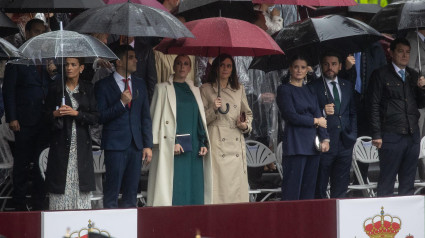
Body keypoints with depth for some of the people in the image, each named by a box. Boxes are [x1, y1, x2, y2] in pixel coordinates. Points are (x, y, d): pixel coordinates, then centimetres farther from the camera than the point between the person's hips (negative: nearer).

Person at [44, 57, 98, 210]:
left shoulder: (88, 89, 7)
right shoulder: (56, 88, 5)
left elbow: (95, 117, 2)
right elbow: (47, 116, 6)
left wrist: (76, 113, -12)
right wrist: (55, 114, -15)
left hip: (81, 144, 1)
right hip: (61, 143, -1)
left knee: (81, 184, -2)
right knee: (60, 183, -5)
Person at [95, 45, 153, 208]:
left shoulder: (139, 84, 15)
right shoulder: (103, 85, -1)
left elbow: (145, 117, 15)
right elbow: (100, 117, -6)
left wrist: (148, 145, 8)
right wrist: (121, 103, -16)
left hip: (136, 145, 5)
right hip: (115, 145, -5)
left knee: (131, 193, 6)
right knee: (111, 194, -6)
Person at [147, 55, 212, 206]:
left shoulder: (195, 90, 18)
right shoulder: (163, 89, 5)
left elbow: (200, 118, 18)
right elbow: (156, 117, -1)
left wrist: (203, 143, 4)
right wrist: (172, 142, -12)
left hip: (194, 148, 4)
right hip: (173, 148, -4)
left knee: (194, 189, 0)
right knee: (175, 191, -9)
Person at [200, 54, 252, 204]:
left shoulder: (239, 89, 17)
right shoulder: (206, 89, 6)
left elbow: (248, 113, 24)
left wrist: (245, 125, 4)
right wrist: (214, 110, -14)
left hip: (236, 142, 4)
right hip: (216, 143, -4)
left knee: (237, 184, -2)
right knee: (218, 181, -11)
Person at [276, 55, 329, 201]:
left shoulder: (309, 91, 18)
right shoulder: (284, 90, -1)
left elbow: (319, 115, 13)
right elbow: (291, 116, -10)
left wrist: (324, 138, 0)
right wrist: (315, 121, -3)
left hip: (312, 145, 6)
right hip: (295, 144, -6)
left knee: (309, 189, 5)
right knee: (292, 189, -8)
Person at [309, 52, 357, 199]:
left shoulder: (347, 86, 15)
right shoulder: (313, 88, 0)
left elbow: (353, 113, 19)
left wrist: (353, 135, 6)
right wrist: (323, 112, -21)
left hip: (345, 143, 4)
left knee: (341, 186, 7)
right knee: (320, 188, -2)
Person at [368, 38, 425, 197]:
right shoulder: (381, 75, -1)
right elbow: (374, 106, -4)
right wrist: (376, 135, -10)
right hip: (391, 136, -5)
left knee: (408, 183, 9)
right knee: (386, 183, -3)